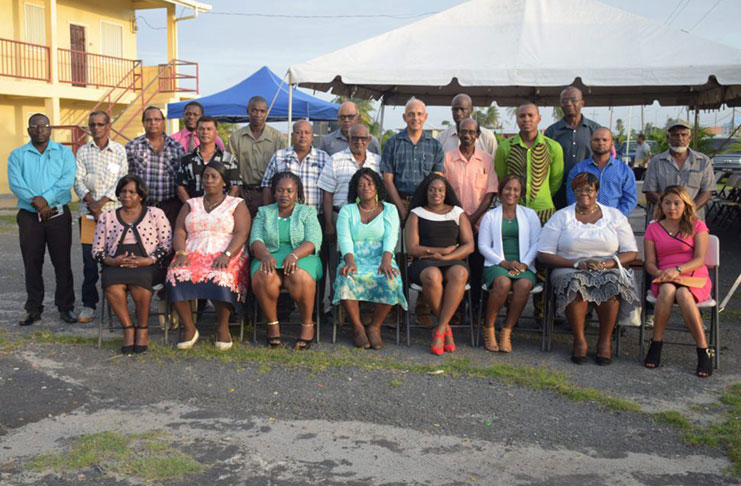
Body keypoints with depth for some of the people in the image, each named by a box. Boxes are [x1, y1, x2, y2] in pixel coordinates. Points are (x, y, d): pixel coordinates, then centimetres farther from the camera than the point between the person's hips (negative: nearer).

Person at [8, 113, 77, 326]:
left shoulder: (64, 152, 7)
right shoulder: (17, 155, 9)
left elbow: (67, 179, -8)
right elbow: (15, 183, -5)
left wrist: (46, 199, -19)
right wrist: (37, 203, -17)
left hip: (58, 214, -1)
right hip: (29, 216, 1)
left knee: (62, 262, 1)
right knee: (32, 264, 6)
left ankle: (65, 307, 10)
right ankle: (33, 308, 15)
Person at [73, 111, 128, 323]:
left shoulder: (120, 151, 6)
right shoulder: (83, 151, 12)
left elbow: (123, 181, -2)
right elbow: (78, 181, 5)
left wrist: (102, 202, -12)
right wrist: (90, 202, -11)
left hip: (114, 210, -1)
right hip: (88, 212, 2)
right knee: (89, 258, 0)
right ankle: (89, 304, 4)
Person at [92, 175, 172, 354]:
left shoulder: (156, 214, 11)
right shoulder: (107, 216, 17)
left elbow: (167, 244, 3)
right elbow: (96, 250, 14)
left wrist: (148, 260, -13)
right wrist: (112, 261, -7)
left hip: (148, 266, -2)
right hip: (115, 266, 2)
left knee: (139, 279, -37)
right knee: (111, 283, -34)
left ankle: (143, 329, -19)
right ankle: (128, 328, -21)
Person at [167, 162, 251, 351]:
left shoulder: (237, 205, 14)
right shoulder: (191, 204, 24)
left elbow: (241, 234, -1)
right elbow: (179, 232, 13)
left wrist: (226, 255, -18)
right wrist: (181, 253, -8)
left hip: (225, 258, -3)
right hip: (193, 255, 3)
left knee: (220, 278, -38)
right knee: (176, 276, -30)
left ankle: (223, 328, -18)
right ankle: (189, 328, -15)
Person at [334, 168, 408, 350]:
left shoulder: (389, 210, 15)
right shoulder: (347, 211, 15)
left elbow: (390, 237, -2)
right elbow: (344, 239, -1)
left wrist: (386, 261, -22)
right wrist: (350, 262, -22)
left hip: (381, 260, 0)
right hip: (355, 260, 0)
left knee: (391, 281, -34)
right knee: (345, 279, -35)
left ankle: (375, 326, -14)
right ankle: (357, 327, -16)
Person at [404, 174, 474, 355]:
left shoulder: (458, 213, 17)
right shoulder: (417, 214, 13)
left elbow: (469, 245, 6)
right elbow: (412, 248, 1)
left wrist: (445, 257, -9)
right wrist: (445, 249, -3)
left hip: (453, 261, 1)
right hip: (424, 263, -1)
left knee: (459, 273, -36)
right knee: (432, 276, -38)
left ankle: (440, 330, -32)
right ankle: (447, 329, -21)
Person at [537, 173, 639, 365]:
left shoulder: (615, 216, 12)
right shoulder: (561, 217, 8)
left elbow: (631, 252, 7)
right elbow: (544, 254, 0)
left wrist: (607, 263, -13)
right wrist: (575, 263, -14)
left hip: (608, 269, 1)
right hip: (569, 269, -1)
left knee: (611, 284, -34)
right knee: (575, 283, -36)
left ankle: (605, 341, -20)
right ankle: (579, 340, -22)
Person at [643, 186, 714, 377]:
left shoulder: (697, 226, 8)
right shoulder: (653, 228, 13)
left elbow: (700, 259, -5)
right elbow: (650, 262, 7)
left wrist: (677, 270, -22)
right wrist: (658, 273, -16)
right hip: (665, 280, 1)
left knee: (683, 294, -37)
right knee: (667, 290, -36)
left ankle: (704, 351, -33)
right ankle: (656, 344, -29)